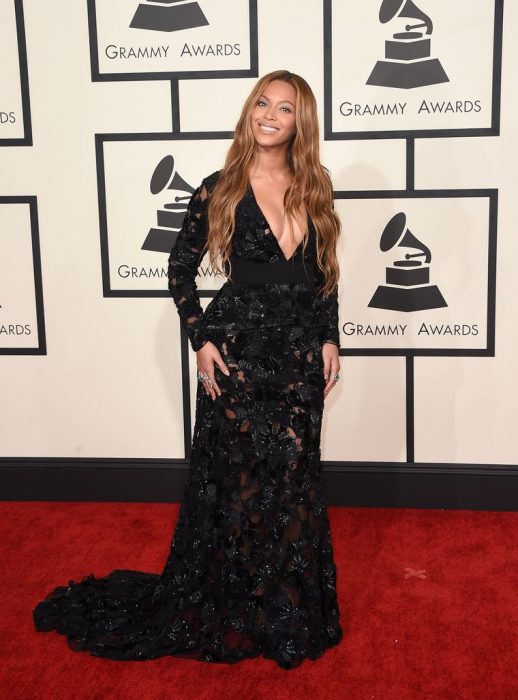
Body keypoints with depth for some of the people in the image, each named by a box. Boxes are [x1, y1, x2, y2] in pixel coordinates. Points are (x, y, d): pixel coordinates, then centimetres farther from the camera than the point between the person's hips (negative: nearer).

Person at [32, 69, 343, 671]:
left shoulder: (314, 188, 5)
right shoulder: (220, 189, -5)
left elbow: (325, 272, 12)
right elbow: (180, 268, 1)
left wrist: (329, 339, 5)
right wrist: (200, 339, -7)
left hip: (301, 354, 4)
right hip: (238, 350, -3)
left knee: (293, 475, 11)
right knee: (237, 475, 4)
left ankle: (290, 609, 30)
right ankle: (228, 611, 24)